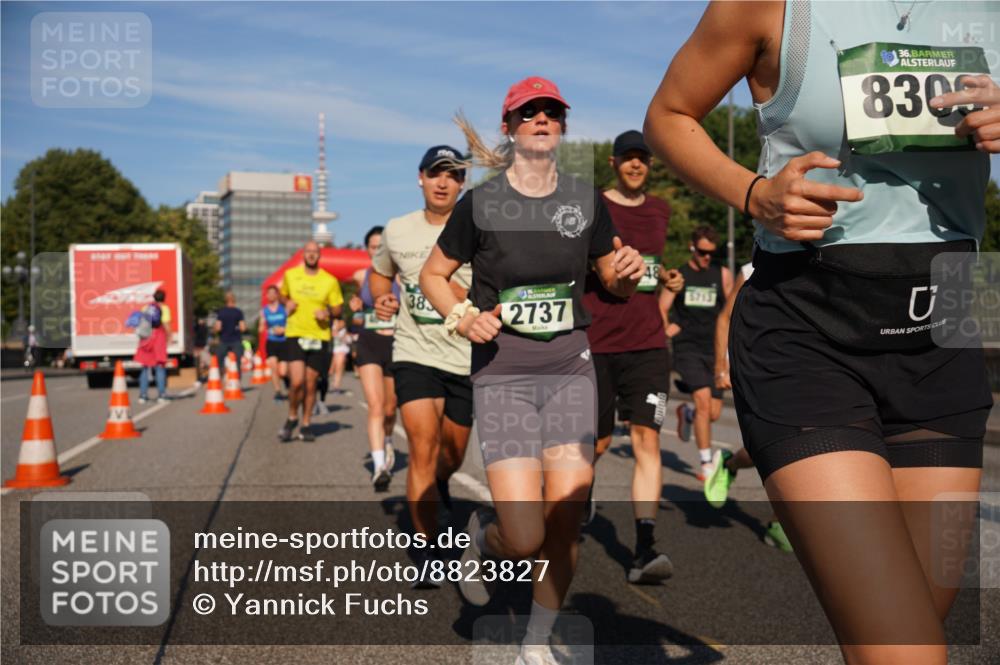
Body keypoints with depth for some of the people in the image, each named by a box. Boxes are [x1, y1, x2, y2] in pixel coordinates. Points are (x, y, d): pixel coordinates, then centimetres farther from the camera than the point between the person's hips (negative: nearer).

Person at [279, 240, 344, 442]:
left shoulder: (330, 281, 2)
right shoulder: (290, 275, 5)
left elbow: (338, 308, 7)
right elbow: (282, 294, 22)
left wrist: (328, 313, -14)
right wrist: (286, 303, 0)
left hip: (319, 337, 1)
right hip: (295, 334, -1)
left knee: (310, 384, 7)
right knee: (297, 382, -14)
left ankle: (306, 425, 22)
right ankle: (292, 418, 11)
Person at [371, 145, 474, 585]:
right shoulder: (396, 231, 4)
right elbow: (379, 273, 23)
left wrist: (454, 291, -23)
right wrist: (381, 299, 2)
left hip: (466, 358, 0)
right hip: (414, 354, 0)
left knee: (452, 455, 14)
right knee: (424, 447, -15)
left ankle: (437, 485, 51)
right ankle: (425, 552, -2)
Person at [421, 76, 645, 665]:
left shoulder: (586, 200, 5)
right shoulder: (481, 203, -3)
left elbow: (615, 280, 16)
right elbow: (433, 274, 8)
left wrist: (628, 273, -6)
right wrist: (461, 316, -10)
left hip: (570, 370, 3)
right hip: (502, 375, -3)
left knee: (566, 518, -6)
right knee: (526, 539, -11)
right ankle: (484, 538, 29)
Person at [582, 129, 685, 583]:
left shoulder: (660, 210, 14)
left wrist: (669, 279, 14)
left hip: (648, 343, 3)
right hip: (596, 342, -3)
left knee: (647, 439, -8)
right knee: (597, 442, 7)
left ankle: (644, 550, -9)